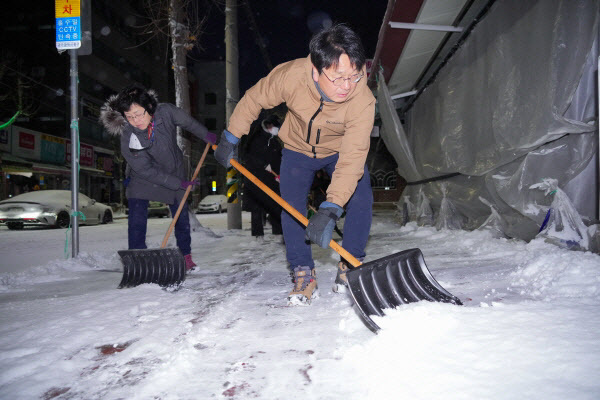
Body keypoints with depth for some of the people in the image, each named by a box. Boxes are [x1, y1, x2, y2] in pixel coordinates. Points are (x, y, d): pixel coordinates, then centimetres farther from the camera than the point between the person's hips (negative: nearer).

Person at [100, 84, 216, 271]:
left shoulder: (166, 112, -27)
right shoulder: (128, 140, -32)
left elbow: (188, 122, -5)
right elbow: (147, 171, -25)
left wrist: (206, 135, 8)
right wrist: (179, 184, -24)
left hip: (174, 170, 3)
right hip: (142, 178, -3)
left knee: (181, 215, 8)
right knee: (137, 219, -12)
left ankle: (185, 255, 23)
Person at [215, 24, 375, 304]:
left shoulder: (363, 100, -36)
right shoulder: (290, 75, -34)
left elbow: (352, 158, -41)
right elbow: (254, 99, -13)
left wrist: (330, 209, -50)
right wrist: (230, 138, -4)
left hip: (340, 151, 0)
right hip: (298, 148, 1)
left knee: (360, 201, -16)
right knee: (291, 210, -9)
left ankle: (350, 265, 2)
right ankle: (303, 274, 2)